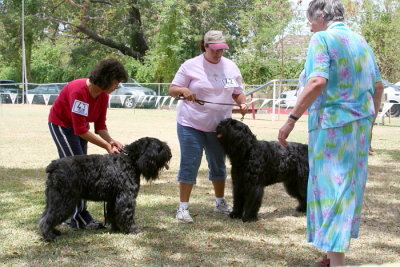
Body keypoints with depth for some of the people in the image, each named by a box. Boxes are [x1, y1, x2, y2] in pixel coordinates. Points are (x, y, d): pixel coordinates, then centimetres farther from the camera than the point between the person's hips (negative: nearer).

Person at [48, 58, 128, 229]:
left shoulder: (103, 95, -10)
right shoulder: (78, 91, -33)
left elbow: (100, 124, -5)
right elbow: (80, 130, -33)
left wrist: (110, 141, -23)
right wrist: (106, 146, -31)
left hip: (79, 127, 8)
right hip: (61, 125, -8)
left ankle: (78, 215, 12)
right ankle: (79, 219, -9)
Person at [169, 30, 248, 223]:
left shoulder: (231, 67, 6)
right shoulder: (191, 66, -6)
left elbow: (238, 92, 13)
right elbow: (172, 90, -5)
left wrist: (243, 103, -8)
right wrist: (183, 90, -27)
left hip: (219, 126, 4)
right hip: (191, 124, -4)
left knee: (218, 164, 16)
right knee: (189, 165, -3)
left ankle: (220, 202, 32)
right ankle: (183, 207, 5)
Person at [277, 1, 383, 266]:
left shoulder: (322, 39, -8)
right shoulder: (361, 41, 14)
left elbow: (318, 82, -23)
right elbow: (378, 86, 17)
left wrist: (292, 119, -21)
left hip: (332, 124, -7)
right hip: (360, 125, 8)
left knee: (331, 188, -5)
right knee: (349, 188, 15)